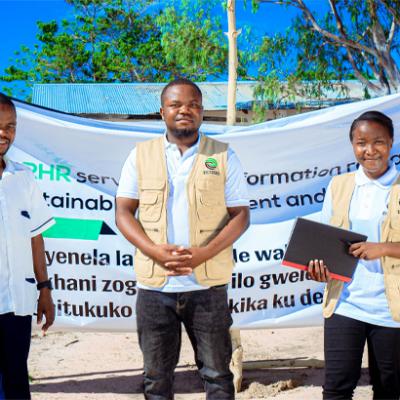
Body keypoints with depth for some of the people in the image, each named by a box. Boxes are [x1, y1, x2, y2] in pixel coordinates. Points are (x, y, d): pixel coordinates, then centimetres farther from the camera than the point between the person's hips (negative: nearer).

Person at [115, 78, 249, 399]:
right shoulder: (141, 155, 6)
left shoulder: (223, 156, 3)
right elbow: (123, 211, 3)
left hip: (207, 285, -1)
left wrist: (204, 253, -16)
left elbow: (240, 215, 0)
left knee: (217, 373, 8)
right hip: (154, 285, 1)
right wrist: (154, 251, -14)